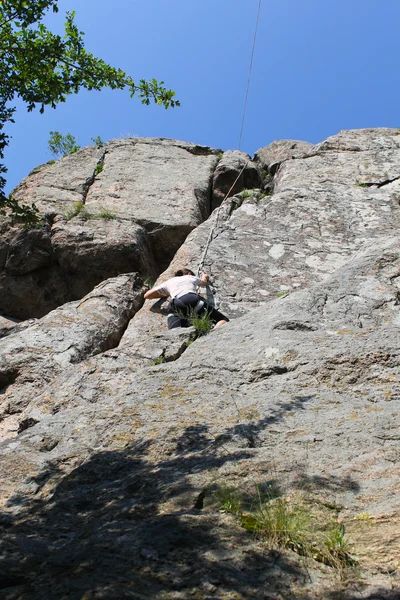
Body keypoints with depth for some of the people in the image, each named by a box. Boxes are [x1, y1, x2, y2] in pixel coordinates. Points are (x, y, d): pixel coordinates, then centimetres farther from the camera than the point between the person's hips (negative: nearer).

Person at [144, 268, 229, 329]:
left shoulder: (169, 282, 38)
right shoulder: (192, 277, 38)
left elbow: (147, 295, 41)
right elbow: (204, 283, 61)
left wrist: (165, 295, 54)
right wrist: (204, 277, 84)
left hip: (175, 306, 1)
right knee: (224, 320, -1)